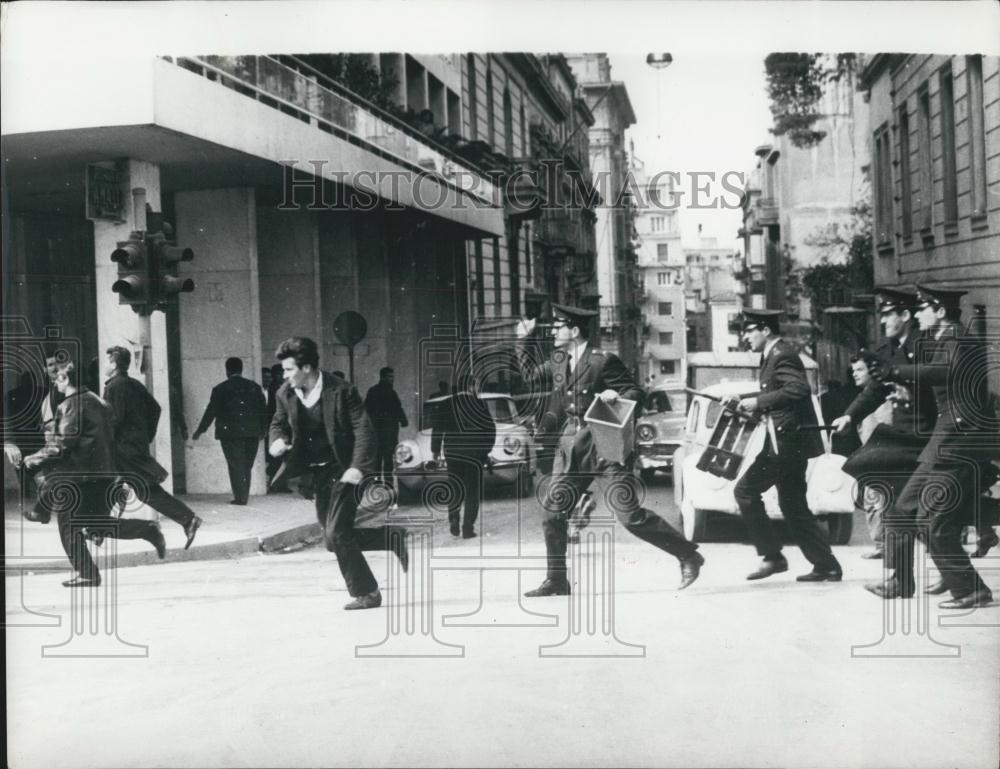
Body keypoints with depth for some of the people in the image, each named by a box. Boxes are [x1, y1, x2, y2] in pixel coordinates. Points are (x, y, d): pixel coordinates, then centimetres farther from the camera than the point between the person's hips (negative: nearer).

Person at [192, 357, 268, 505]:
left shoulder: (220, 389, -3)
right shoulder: (255, 387, 6)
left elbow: (211, 411, -4)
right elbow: (263, 409, 8)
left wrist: (200, 430, 4)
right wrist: (263, 430, 18)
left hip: (230, 433, -3)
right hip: (252, 433, 3)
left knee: (236, 466, 1)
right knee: (246, 466, 10)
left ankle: (240, 497, -3)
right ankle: (244, 496, 12)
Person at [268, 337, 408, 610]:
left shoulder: (341, 392, -17)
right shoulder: (286, 394, -1)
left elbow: (364, 430, -16)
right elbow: (278, 422, 16)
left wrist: (358, 467, -26)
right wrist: (277, 440, -7)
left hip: (342, 471, -7)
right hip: (318, 475, 7)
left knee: (337, 534, -14)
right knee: (333, 539, 9)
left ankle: (366, 593, 3)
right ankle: (392, 537, 28)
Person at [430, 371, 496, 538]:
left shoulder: (446, 405, 2)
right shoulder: (479, 405, -6)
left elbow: (437, 429, 4)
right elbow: (490, 429, -3)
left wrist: (436, 450, 11)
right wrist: (487, 449, 8)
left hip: (452, 452, 3)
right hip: (475, 453, -3)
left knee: (455, 489, 16)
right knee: (473, 491, 4)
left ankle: (453, 519, -1)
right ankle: (468, 528, 1)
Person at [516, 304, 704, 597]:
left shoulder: (603, 361, -11)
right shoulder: (558, 361, 10)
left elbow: (636, 393, -7)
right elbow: (530, 374, 28)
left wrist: (615, 396, -26)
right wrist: (523, 341, 20)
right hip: (571, 446, 7)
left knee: (630, 514, -9)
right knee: (552, 510, 3)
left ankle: (687, 555, 7)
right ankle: (556, 581, 15)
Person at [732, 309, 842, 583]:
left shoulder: (782, 355, -13)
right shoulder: (774, 355, 18)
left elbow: (798, 389, -27)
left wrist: (758, 401, -23)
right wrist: (749, 403, 12)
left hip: (787, 441, -10)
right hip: (789, 440, 10)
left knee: (745, 490, -6)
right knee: (793, 506, 12)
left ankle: (772, 557, -1)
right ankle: (827, 566, 15)